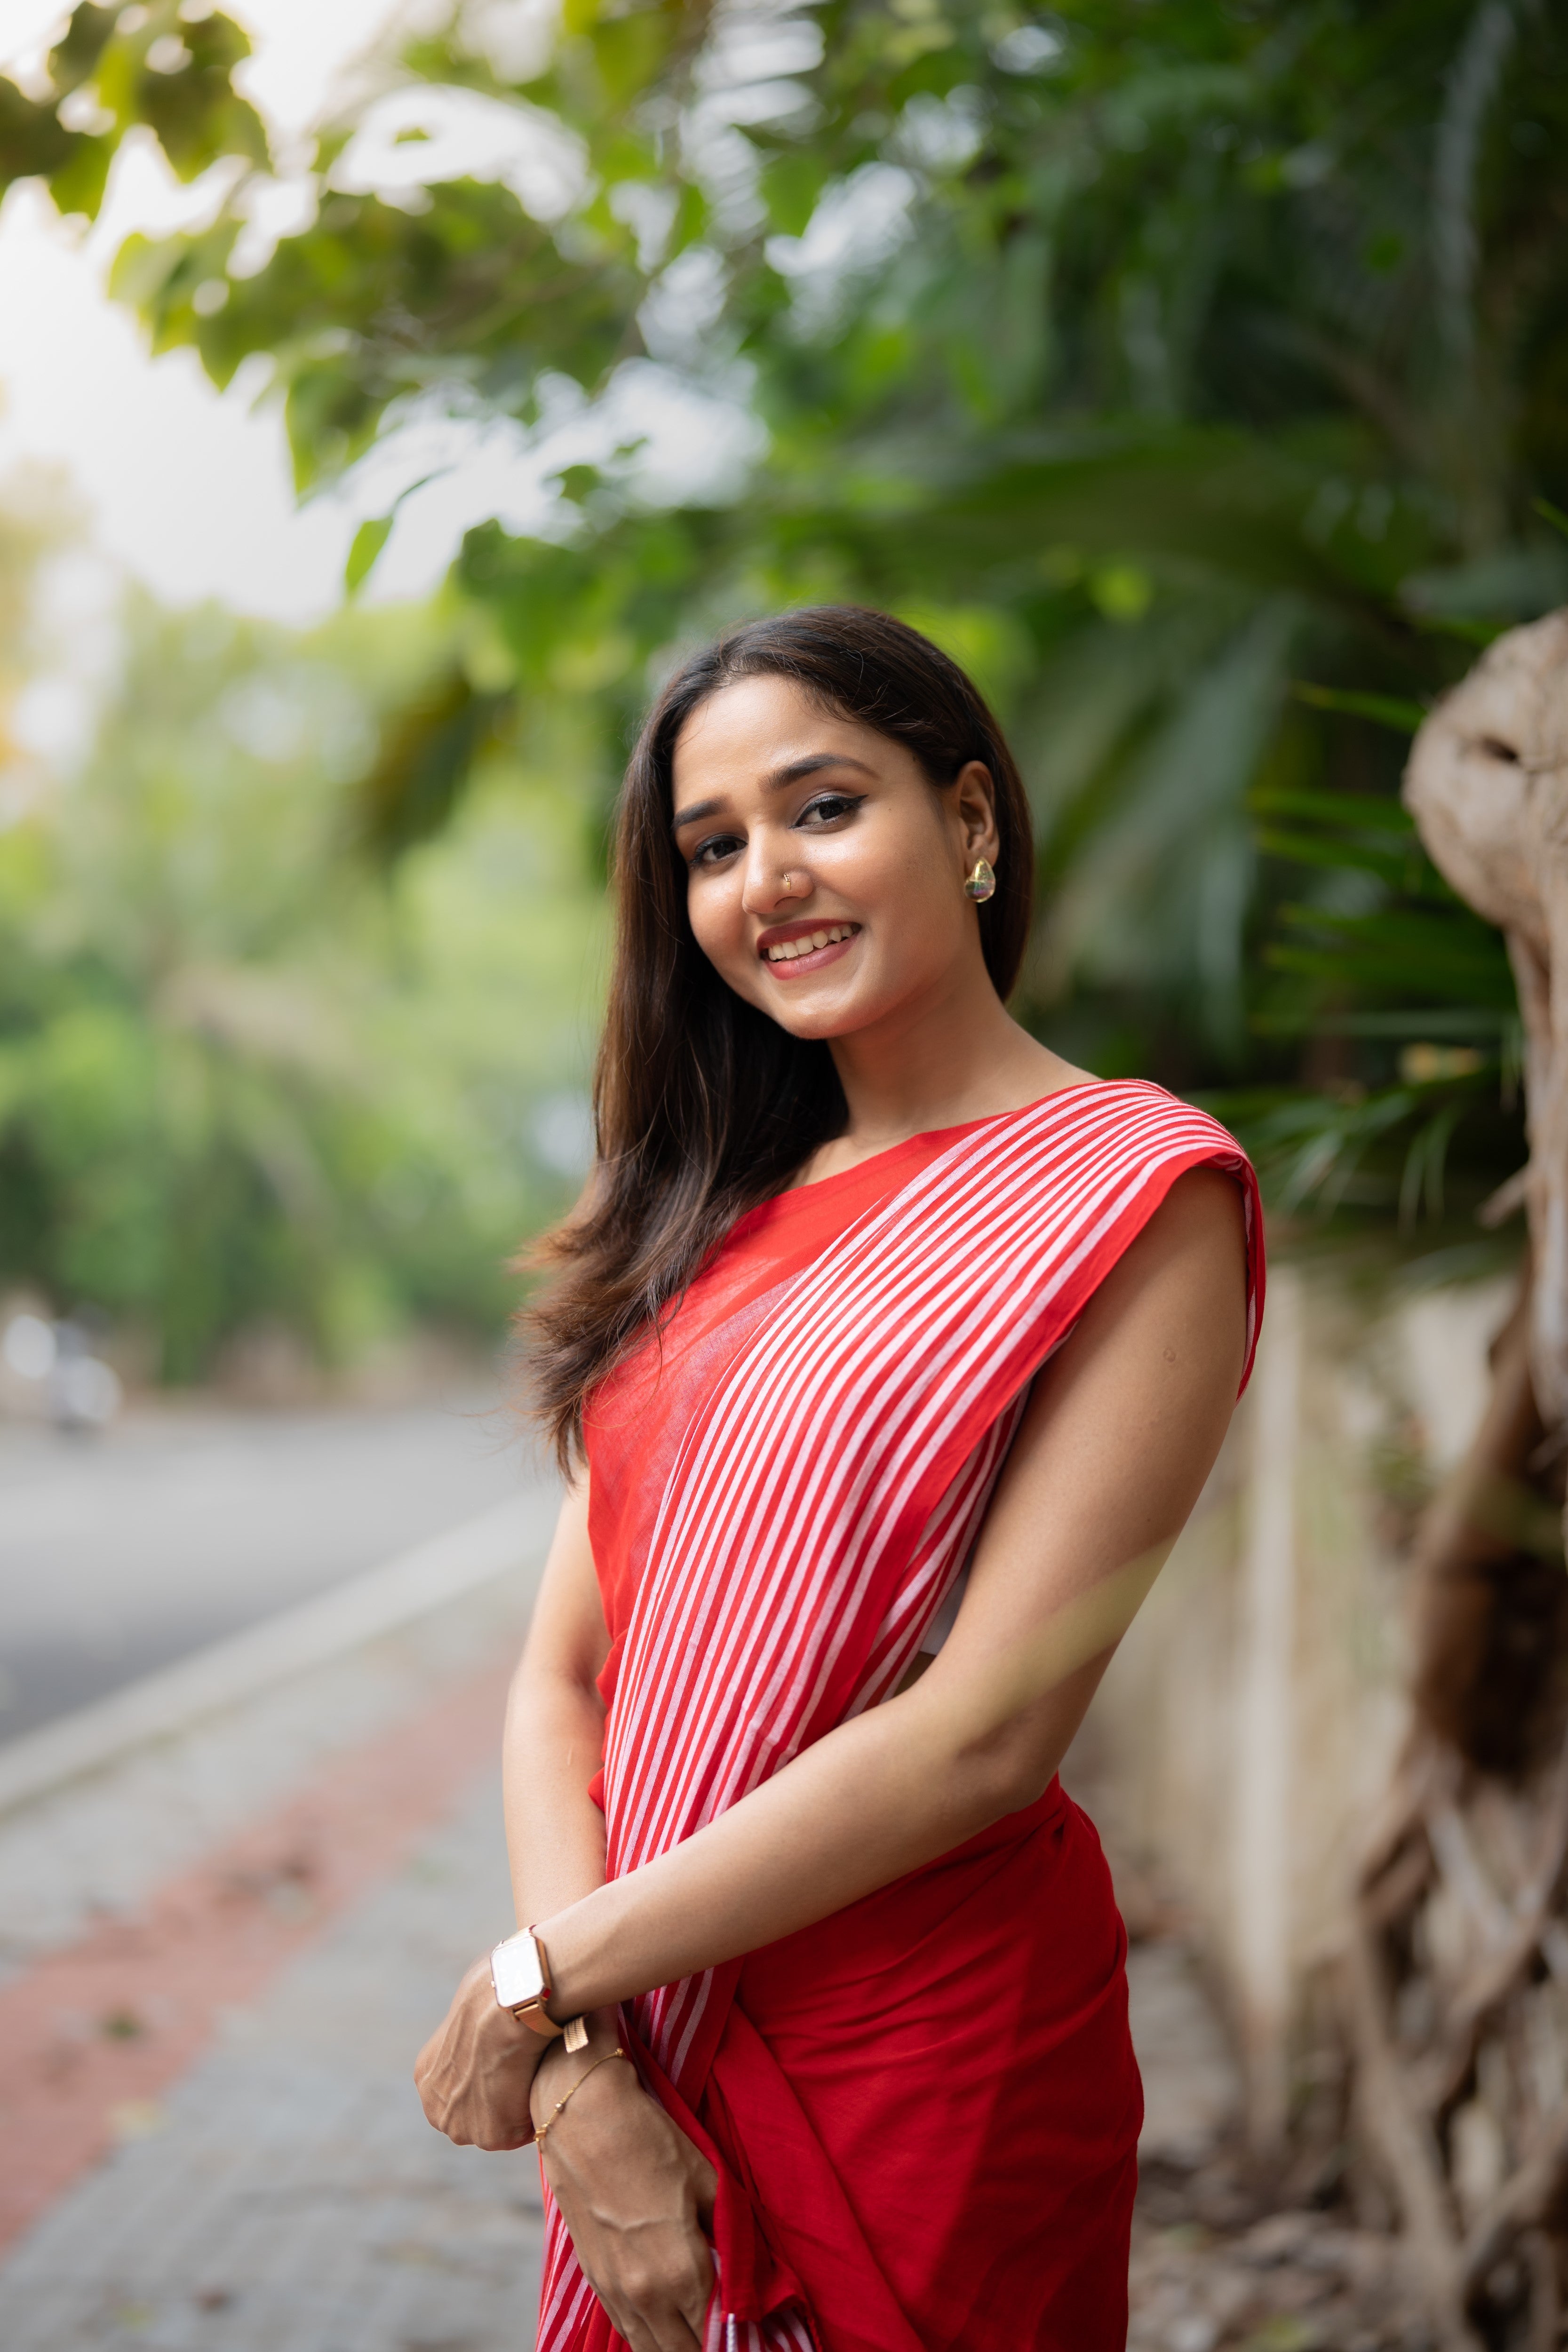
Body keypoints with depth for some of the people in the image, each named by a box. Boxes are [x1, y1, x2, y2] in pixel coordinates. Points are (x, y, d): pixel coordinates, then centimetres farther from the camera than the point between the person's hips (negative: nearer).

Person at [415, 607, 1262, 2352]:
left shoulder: (1136, 1190, -11)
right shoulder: (713, 1223, 8)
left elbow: (989, 1731, -19)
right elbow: (559, 1678, 2)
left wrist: (546, 1978, -14)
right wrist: (584, 2074, -14)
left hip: (928, 2055, -5)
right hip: (649, 2045, 6)